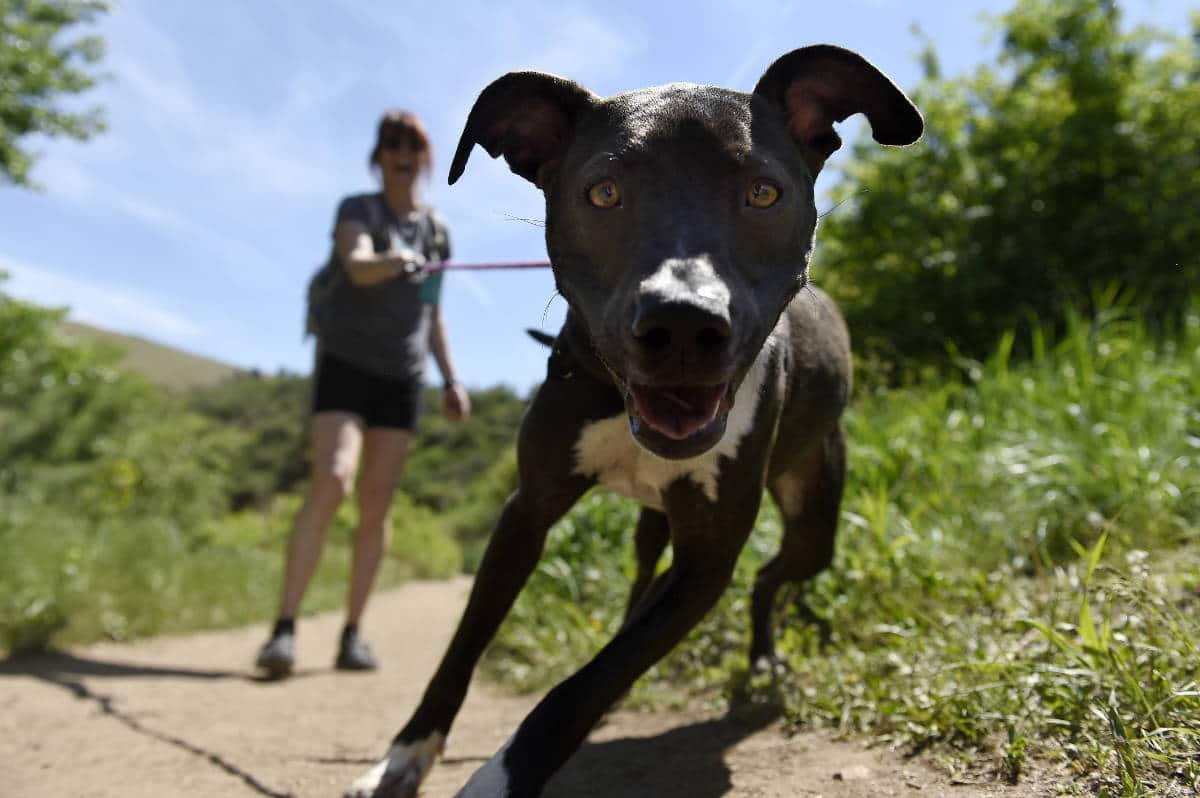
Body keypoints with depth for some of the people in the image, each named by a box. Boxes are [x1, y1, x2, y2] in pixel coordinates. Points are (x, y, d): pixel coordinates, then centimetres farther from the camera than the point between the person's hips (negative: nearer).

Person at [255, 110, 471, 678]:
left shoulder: (435, 230, 13)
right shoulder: (357, 209, -1)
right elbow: (357, 267, -23)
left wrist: (450, 379, 11)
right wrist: (390, 261, -45)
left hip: (402, 377, 4)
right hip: (345, 363, -4)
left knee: (376, 505, 0)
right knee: (331, 483, -22)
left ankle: (352, 634, 6)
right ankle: (284, 627, -20)